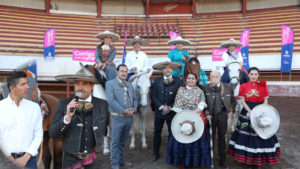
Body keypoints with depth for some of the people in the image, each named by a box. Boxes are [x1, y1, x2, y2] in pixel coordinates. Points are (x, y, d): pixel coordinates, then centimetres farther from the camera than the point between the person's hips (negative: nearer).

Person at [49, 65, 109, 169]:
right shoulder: (63, 104, -6)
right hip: (70, 158, 0)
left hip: (91, 158, 0)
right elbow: (52, 134, -9)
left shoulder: (102, 104, -6)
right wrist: (67, 117, -22)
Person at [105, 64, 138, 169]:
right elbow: (111, 100, -15)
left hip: (129, 117, 5)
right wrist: (123, 111, -19)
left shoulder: (130, 85, 16)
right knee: (115, 142, 4)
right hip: (117, 117, -5)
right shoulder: (110, 83, -3)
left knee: (122, 141, 17)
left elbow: (135, 99, 13)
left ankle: (121, 160, 30)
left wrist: (133, 109, -7)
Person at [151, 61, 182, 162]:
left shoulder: (177, 81, -2)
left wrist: (170, 108, -13)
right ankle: (155, 154, 24)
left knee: (172, 133, 7)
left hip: (172, 112, -1)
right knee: (157, 132, 10)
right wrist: (161, 107, -12)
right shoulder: (157, 81, 3)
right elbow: (153, 96, -1)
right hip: (159, 111, 2)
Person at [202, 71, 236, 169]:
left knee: (222, 138, 13)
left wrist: (231, 109, 2)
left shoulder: (228, 87, 0)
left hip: (222, 116, 1)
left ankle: (222, 160, 26)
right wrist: (207, 113, -10)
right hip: (210, 116, -1)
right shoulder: (205, 88, -5)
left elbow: (233, 101, 12)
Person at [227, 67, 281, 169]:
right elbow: (243, 101, -3)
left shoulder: (263, 85, 0)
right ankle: (246, 157, 21)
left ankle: (257, 159, 17)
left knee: (259, 134, 2)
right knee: (245, 133, 4)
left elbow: (265, 101, -1)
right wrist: (251, 112, -16)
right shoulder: (243, 86, 0)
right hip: (247, 112, 0)